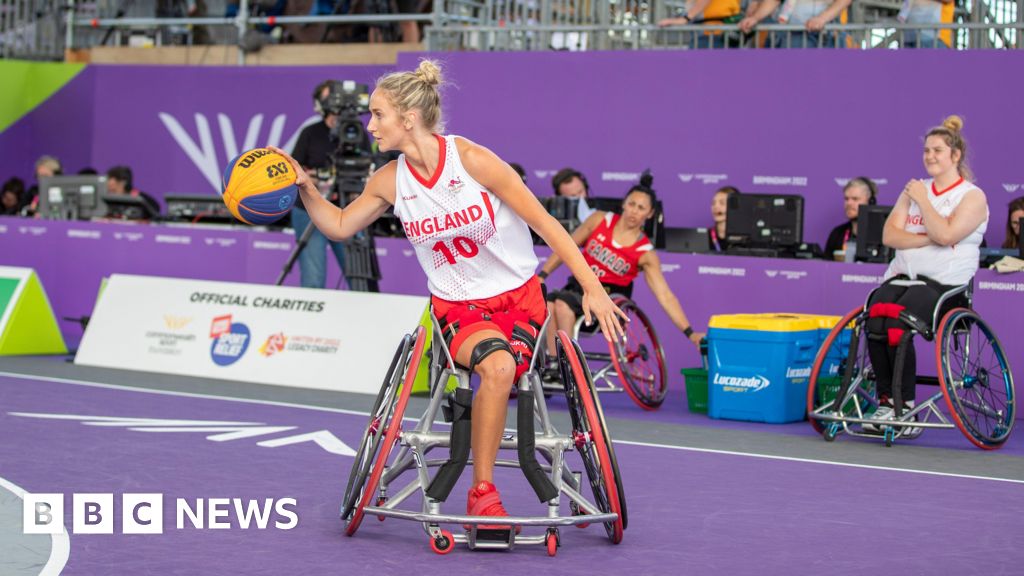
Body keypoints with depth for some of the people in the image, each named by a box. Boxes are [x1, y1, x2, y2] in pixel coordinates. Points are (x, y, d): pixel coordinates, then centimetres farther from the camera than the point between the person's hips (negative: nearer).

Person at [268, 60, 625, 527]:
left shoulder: (472, 160, -15)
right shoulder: (389, 181, -1)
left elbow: (544, 223, -12)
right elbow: (338, 226, 13)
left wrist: (592, 287, -16)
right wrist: (305, 188, -6)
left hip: (519, 298, -1)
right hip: (457, 307, 1)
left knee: (499, 371, -32)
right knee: (497, 365, -32)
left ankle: (481, 494, -14)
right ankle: (483, 492, -21)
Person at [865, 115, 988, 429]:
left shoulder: (973, 196, 3)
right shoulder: (913, 190, 20)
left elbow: (945, 234, -15)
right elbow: (889, 235, 7)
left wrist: (922, 200, -4)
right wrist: (928, 239, -8)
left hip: (944, 283, -5)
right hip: (902, 276, 5)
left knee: (896, 323, -31)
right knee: (876, 320, -27)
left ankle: (905, 406, -20)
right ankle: (885, 401, -20)